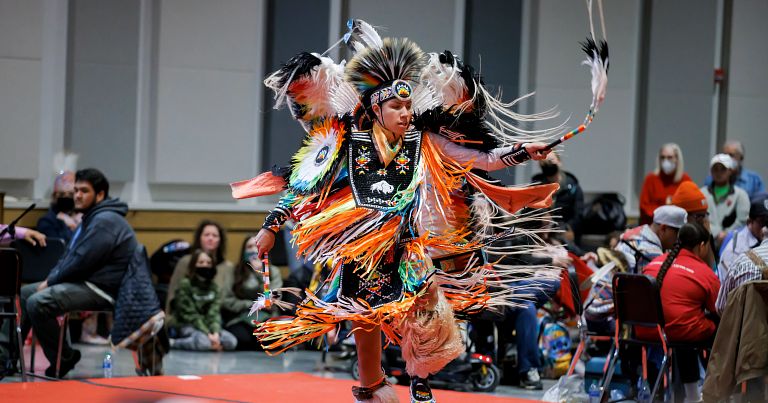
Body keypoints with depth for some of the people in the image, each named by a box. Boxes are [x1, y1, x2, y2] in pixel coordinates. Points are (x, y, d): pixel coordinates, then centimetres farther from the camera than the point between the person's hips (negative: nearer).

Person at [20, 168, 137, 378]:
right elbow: (69, 256, 23)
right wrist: (50, 279, 5)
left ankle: (63, 358, -11)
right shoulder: (91, 218, 20)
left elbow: (80, 262, -21)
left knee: (37, 303, -27)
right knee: (24, 293, 11)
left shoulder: (105, 221, -16)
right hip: (84, 282, 11)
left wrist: (50, 281, -9)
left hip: (103, 290, -11)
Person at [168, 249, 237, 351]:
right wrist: (208, 334, -24)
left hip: (207, 327, 6)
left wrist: (215, 333, -24)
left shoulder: (213, 287, 8)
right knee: (204, 342, -38)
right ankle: (172, 343, -18)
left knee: (231, 341, -20)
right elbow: (191, 315, -15)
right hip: (187, 326, -5)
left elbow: (214, 313, -5)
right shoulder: (185, 284, -9)